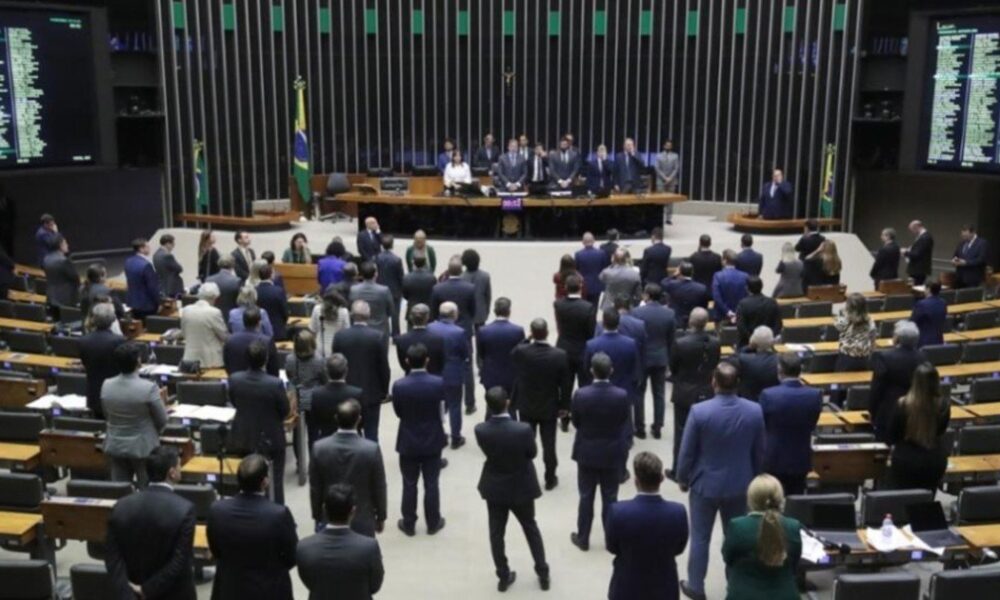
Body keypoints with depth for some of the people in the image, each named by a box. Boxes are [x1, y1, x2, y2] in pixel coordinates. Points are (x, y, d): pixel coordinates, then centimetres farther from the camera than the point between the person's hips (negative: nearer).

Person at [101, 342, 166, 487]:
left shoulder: (106, 385, -8)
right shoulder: (149, 387, -23)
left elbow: (106, 416, 8)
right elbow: (162, 420, -10)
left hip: (115, 446, 5)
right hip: (143, 447, -4)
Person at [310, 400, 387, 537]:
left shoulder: (319, 448, -14)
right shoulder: (371, 449, -19)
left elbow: (315, 488, -4)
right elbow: (379, 488, -8)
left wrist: (317, 516, 11)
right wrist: (381, 516, 7)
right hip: (362, 521, -2)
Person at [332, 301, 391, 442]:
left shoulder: (340, 335, -8)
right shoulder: (378, 336, -14)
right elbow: (384, 367, -8)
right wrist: (384, 390, 6)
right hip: (372, 394, -2)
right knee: (371, 435, 6)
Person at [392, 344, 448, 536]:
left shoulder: (399, 386, -18)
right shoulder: (438, 383, -16)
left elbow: (398, 412, -5)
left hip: (408, 443, 0)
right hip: (433, 441, 1)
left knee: (409, 485, 13)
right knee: (431, 484, 13)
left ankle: (408, 524, 25)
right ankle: (433, 523, 25)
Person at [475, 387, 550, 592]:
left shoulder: (480, 430, -22)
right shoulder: (523, 430, -28)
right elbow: (532, 453, -10)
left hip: (494, 488, 1)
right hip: (521, 488, -1)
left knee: (496, 533, 18)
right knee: (531, 529, 21)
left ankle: (503, 577, 30)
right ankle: (543, 574, 31)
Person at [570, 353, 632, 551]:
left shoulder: (580, 395, -18)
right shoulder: (622, 396, -17)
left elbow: (576, 423, -4)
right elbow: (626, 426, -7)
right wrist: (624, 448, 10)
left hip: (587, 453, 0)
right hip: (613, 453, 0)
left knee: (586, 497, 13)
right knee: (610, 498, 13)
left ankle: (583, 538, 24)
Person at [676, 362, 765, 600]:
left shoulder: (699, 411, -22)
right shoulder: (755, 411, -12)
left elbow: (687, 451, -13)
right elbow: (759, 452, 1)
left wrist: (683, 479, 4)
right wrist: (753, 478, 17)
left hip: (705, 484, -2)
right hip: (740, 485, 3)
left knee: (700, 538, 12)